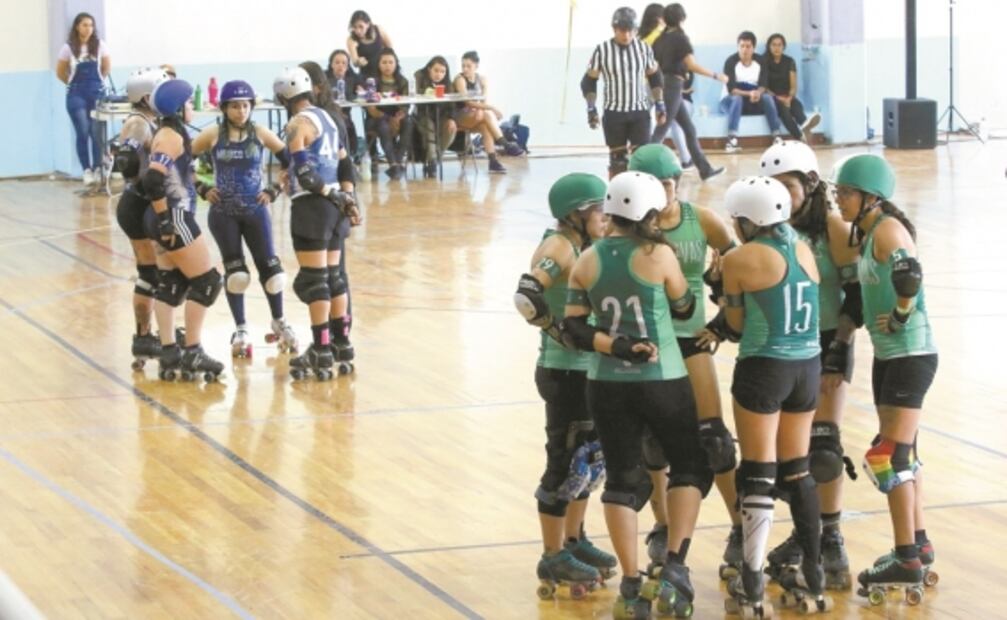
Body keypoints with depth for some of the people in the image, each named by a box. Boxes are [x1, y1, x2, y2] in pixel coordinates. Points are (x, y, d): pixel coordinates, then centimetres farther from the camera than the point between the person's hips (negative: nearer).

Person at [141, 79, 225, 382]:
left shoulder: (169, 134, 13)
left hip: (174, 219, 10)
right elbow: (153, 181, -26)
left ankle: (169, 355, 12)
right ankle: (191, 354, 0)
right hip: (174, 220, -10)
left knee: (169, 286, 10)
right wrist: (164, 219, -23)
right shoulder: (171, 137, -17)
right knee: (206, 282, -3)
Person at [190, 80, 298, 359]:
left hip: (255, 211, 1)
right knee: (235, 271, 2)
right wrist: (201, 189, -6)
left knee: (269, 266, 2)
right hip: (223, 213, -1)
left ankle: (279, 322, 23)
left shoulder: (260, 134, -4)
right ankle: (240, 330, 14)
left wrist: (275, 190, -3)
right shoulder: (212, 135, -6)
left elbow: (291, 162, 3)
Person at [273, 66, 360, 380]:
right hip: (331, 202, 8)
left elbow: (303, 171, -18)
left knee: (313, 279, -6)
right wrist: (345, 196, 18)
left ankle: (322, 351, -8)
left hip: (311, 203, -8)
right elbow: (343, 162, 19)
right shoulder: (326, 118, 15)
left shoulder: (298, 124, -10)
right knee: (333, 276, 14)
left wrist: (337, 197, -13)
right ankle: (341, 345, 19)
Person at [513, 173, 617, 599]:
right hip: (564, 373, -9)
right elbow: (527, 297, -31)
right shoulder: (558, 248, -17)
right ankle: (553, 559, 9)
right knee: (566, 464, -1)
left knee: (588, 458, 19)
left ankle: (574, 541, 34)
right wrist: (561, 331, -23)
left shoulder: (583, 247, 9)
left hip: (588, 371, 9)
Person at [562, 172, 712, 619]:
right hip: (662, 381, -3)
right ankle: (674, 569, 1)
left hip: (607, 385, 3)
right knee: (691, 466, 14)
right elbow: (684, 309, 5)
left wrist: (616, 347, -7)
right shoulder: (659, 255, -11)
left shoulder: (587, 263, -1)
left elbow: (573, 332, -4)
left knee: (622, 480, 10)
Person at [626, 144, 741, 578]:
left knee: (712, 435, -4)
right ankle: (662, 530, 22)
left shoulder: (701, 221, -3)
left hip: (690, 336, 1)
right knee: (652, 439, 6)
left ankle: (740, 530, 5)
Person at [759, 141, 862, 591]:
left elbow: (856, 295, -10)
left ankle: (831, 539, -2)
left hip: (826, 346, -4)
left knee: (822, 443, -9)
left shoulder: (833, 229, -11)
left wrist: (839, 351, -14)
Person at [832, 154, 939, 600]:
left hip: (910, 355, -10)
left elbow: (909, 275, -34)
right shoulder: (868, 232, 10)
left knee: (889, 455, -7)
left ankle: (908, 561, -1)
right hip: (887, 355, 10)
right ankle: (919, 548, 27)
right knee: (901, 453, 16)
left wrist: (900, 317, -21)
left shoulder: (887, 229, -18)